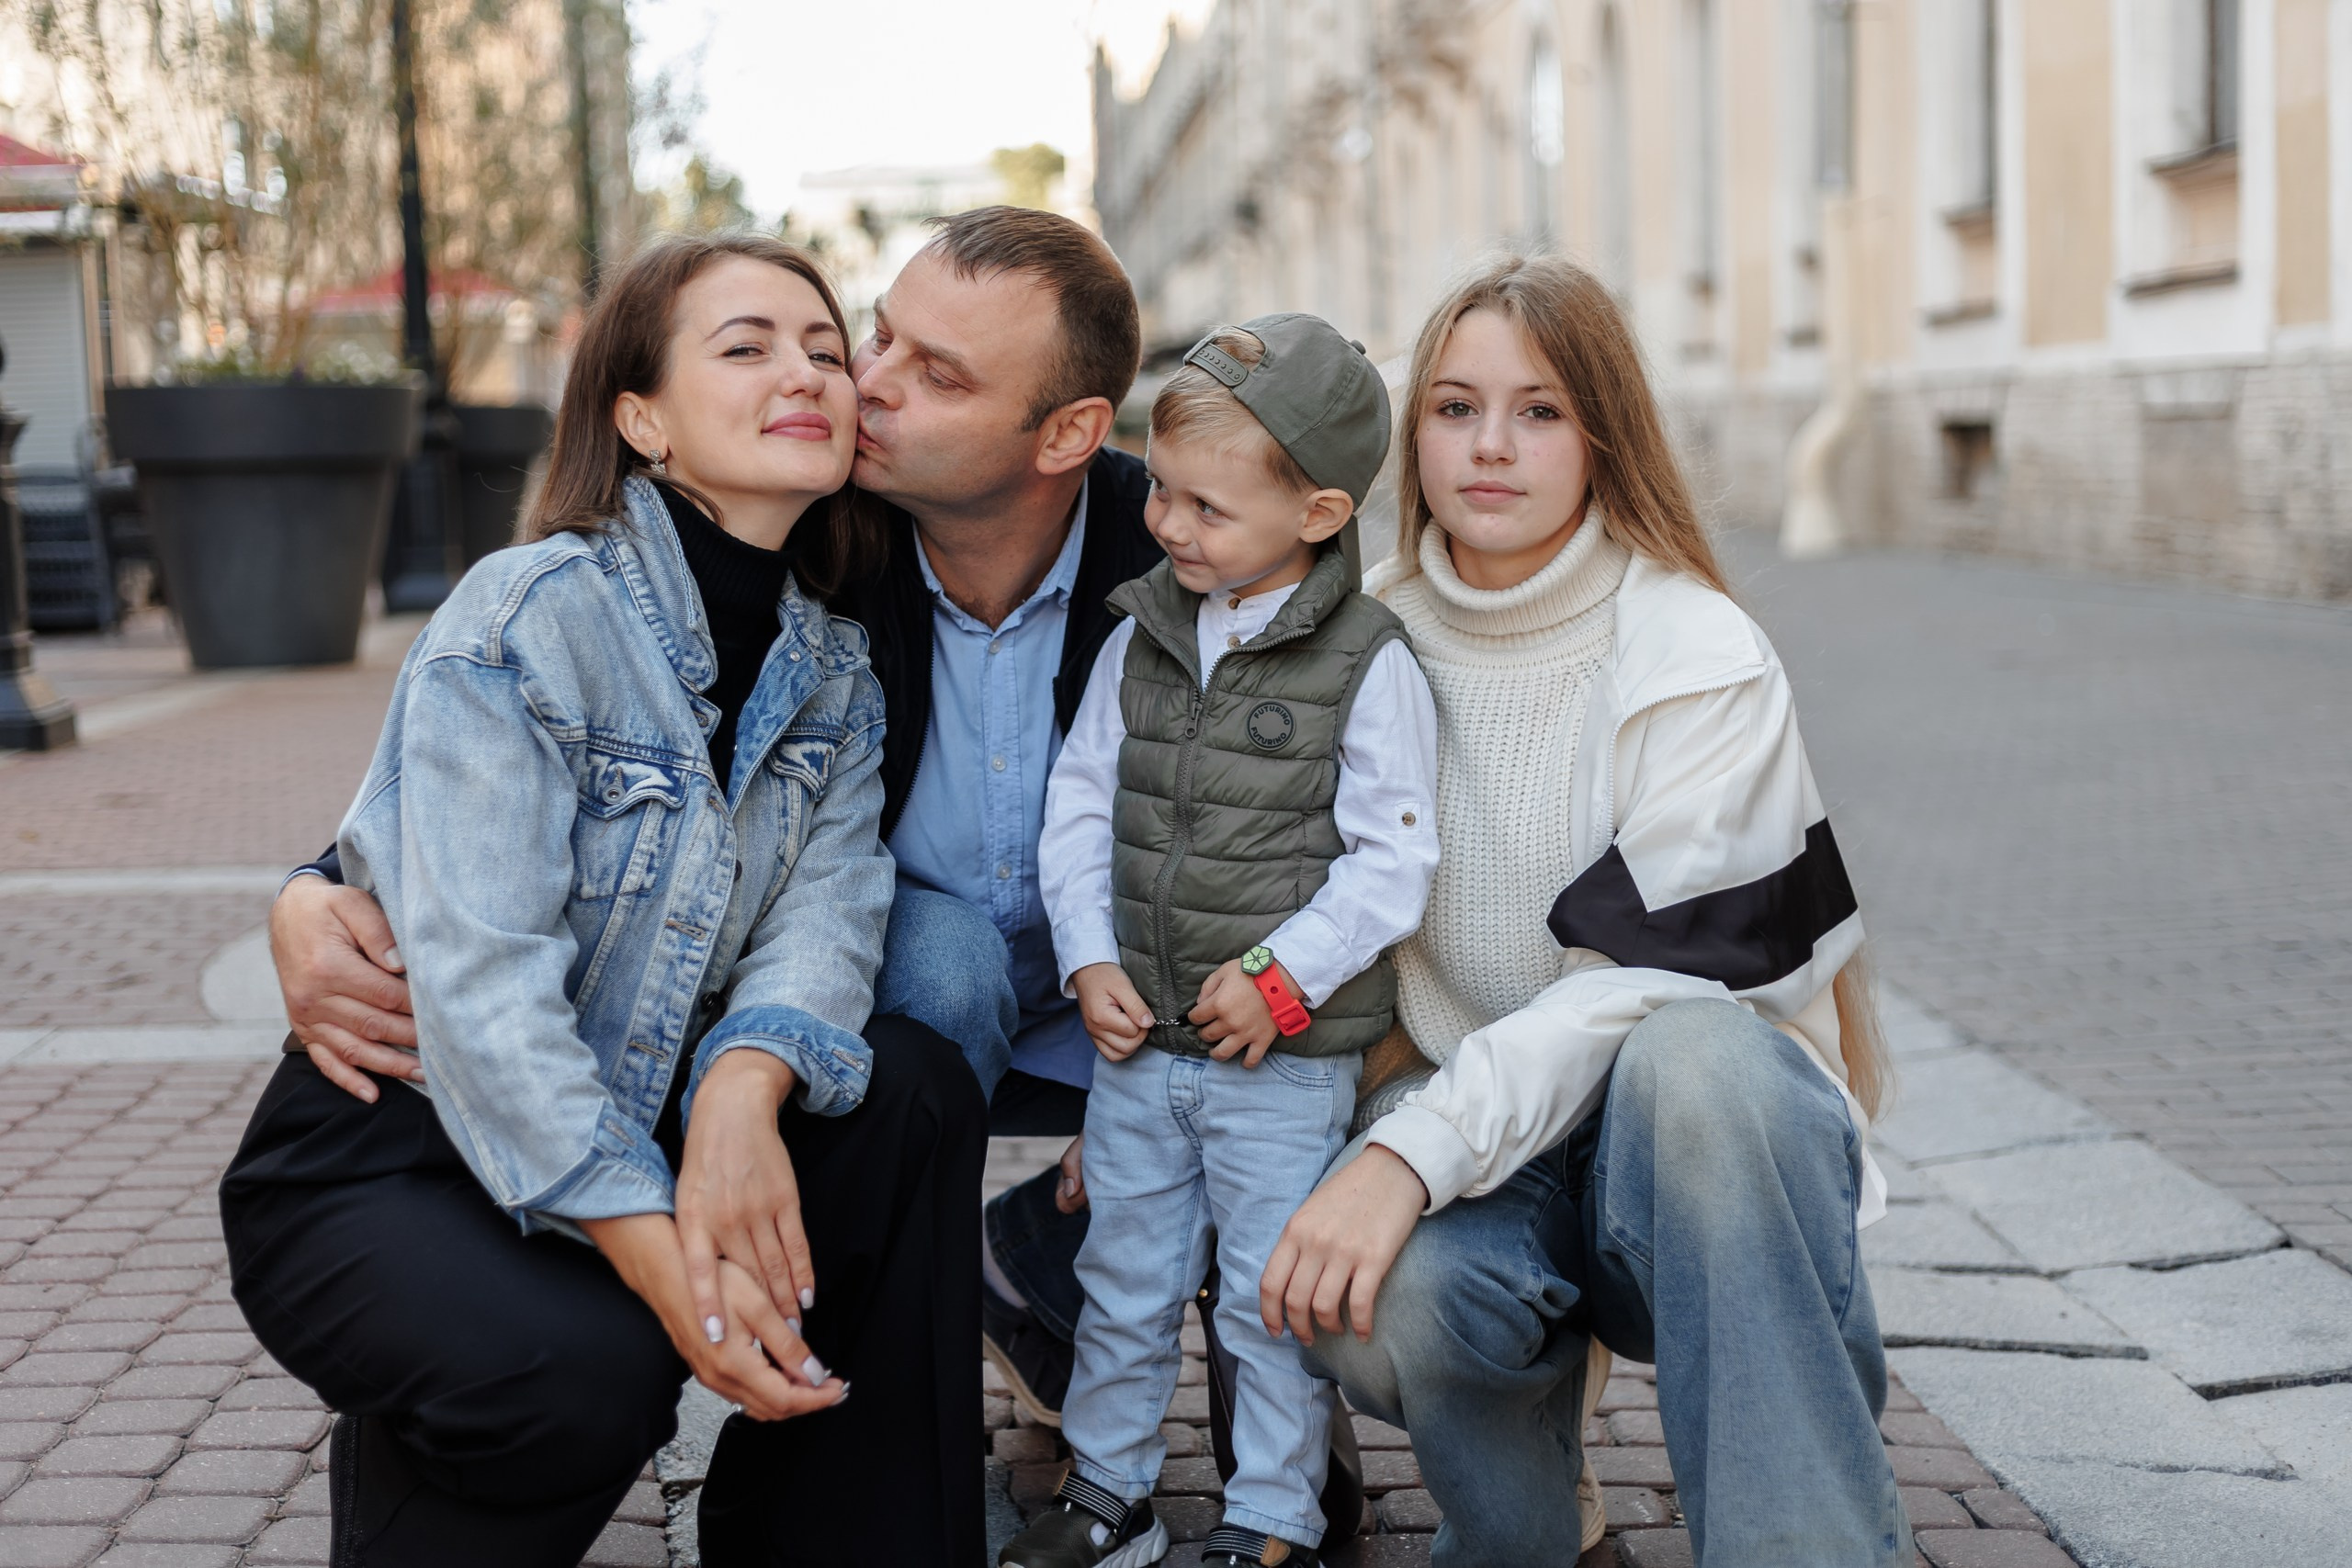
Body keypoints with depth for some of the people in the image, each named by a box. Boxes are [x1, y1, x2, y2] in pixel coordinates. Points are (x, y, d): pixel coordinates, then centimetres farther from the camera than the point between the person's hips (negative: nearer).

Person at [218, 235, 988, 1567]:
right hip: (386, 1156, -6)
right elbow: (481, 974, -27)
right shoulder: (528, 620, -19)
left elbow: (825, 910, -10)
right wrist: (658, 1253, -35)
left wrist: (746, 1088, -33)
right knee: (585, 1369, -33)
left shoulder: (834, 669, 4)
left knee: (915, 1094, -16)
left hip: (639, 1122, 6)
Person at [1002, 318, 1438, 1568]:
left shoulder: (1368, 662, -10)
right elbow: (1081, 798, 8)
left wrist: (1282, 976, -16)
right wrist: (1089, 959, -2)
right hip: (1138, 1040, 5)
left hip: (1288, 1056, -5)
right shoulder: (1141, 639, 4)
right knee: (1122, 1278, 17)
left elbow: (1392, 854, -11)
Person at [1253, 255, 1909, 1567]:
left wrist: (1415, 1149, -30)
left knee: (1690, 1061, -39)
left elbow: (1653, 979, -19)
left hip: (1706, 1124, -3)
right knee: (1374, 1300, -33)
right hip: (1481, 1133, 3)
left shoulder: (1702, 659, -10)